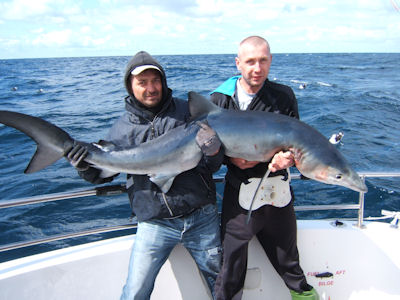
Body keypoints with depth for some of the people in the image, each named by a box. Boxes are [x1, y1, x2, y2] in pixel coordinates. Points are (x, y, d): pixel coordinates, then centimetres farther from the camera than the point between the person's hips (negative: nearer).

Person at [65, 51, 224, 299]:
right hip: (155, 224, 0)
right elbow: (103, 173, 10)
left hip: (202, 217, 1)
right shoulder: (123, 129, -1)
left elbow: (213, 166, -1)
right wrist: (85, 167, -13)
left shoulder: (187, 111, -2)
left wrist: (214, 150, -25)